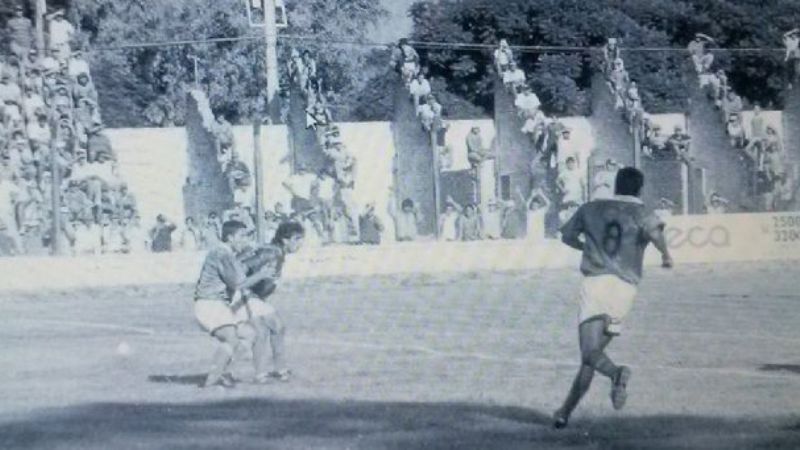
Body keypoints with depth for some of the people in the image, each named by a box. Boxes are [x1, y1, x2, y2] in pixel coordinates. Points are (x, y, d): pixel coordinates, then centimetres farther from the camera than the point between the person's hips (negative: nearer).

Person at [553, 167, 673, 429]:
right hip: (624, 289, 1)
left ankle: (616, 373, -45)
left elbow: (567, 236, 29)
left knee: (590, 352, -12)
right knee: (593, 353, 12)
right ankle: (565, 412, 13)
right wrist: (666, 254, 1)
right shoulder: (641, 214, 8)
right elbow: (654, 231, -16)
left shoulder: (591, 209, 16)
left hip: (594, 282, -1)